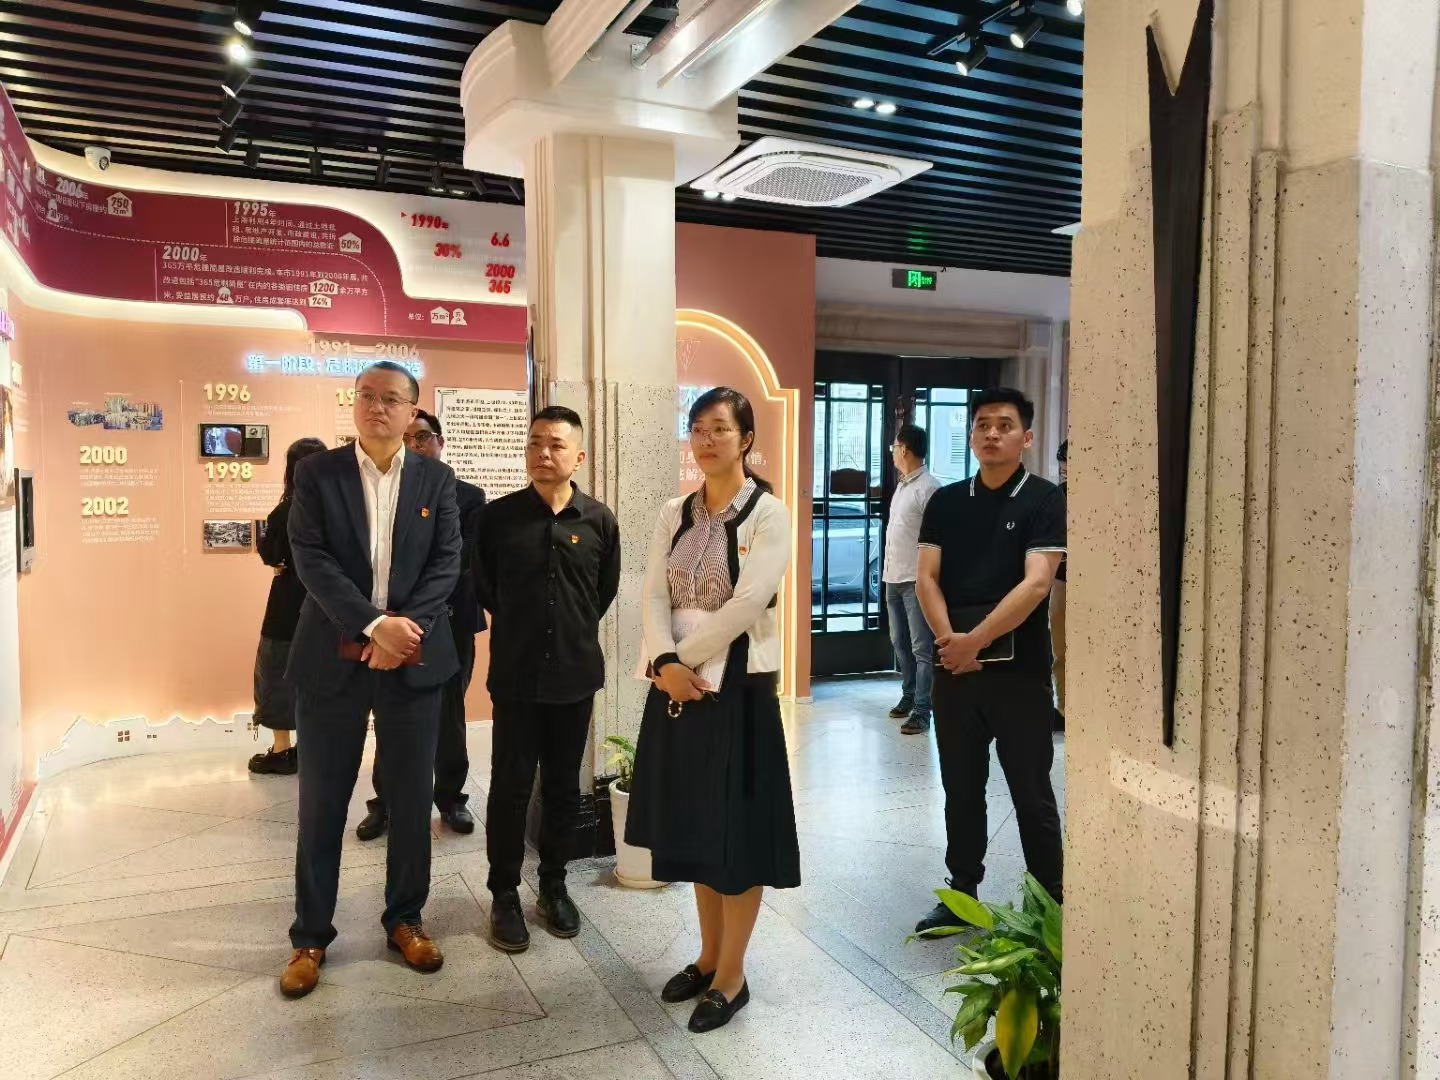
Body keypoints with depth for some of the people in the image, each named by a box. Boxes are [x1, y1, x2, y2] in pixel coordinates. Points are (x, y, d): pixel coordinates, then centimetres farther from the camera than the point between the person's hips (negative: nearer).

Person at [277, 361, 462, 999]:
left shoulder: (436, 479, 5)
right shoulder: (317, 473, 0)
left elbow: (447, 562, -1)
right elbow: (311, 559, -9)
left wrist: (406, 628, -15)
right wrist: (374, 626, -20)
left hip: (414, 658, 1)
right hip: (332, 658, -1)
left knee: (411, 800, 10)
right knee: (321, 804, 8)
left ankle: (405, 919, 28)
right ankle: (311, 935, 23)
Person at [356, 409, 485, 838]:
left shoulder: (469, 497, 2)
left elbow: (464, 557, -9)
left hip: (451, 622, 0)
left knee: (449, 713, 11)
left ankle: (451, 797, 24)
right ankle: (385, 802, 20)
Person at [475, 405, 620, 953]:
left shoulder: (599, 521, -2)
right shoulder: (498, 515, -5)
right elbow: (482, 585, 8)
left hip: (575, 674, 2)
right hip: (515, 675, -1)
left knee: (563, 786, 13)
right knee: (510, 787, 6)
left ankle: (554, 886, 29)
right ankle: (504, 895, 21)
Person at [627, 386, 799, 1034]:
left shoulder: (768, 513, -8)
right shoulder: (675, 515, 9)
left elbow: (747, 604, -18)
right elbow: (654, 597, 1)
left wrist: (685, 660, -13)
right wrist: (664, 663, -16)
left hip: (737, 686, -5)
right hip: (678, 686, 6)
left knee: (737, 830, 4)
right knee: (694, 825, 14)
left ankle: (731, 977, 20)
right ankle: (708, 955, 32)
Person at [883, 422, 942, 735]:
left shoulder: (928, 487, -13)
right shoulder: (901, 486, 15)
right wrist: (888, 571, 18)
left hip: (917, 580, -9)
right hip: (894, 578, 9)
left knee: (922, 648, -5)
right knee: (900, 642, 18)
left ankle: (921, 711, -3)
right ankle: (909, 696, 31)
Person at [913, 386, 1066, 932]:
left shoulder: (1044, 501, -5)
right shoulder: (946, 502, 8)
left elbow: (1035, 584, -15)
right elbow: (926, 579, 2)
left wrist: (975, 641, -17)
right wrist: (949, 640, -13)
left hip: (1020, 668, -4)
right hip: (954, 666, 4)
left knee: (1032, 794, 6)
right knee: (961, 790, 14)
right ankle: (961, 894, 28)